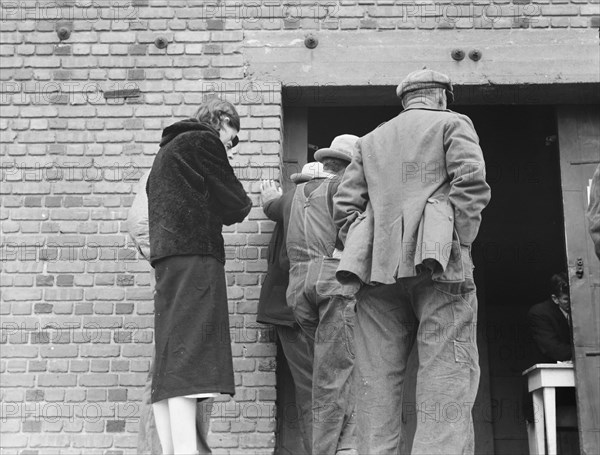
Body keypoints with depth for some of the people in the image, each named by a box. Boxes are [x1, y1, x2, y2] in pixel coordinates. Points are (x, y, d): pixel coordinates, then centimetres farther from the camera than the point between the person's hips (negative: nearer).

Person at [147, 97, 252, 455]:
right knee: (188, 361, -17)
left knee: (170, 366, 3)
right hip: (196, 256, -9)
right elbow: (234, 205, -3)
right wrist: (244, 203, 18)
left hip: (168, 257, 9)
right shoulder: (204, 141, -1)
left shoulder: (169, 148, 27)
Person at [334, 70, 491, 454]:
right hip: (436, 263, -4)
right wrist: (459, 242, -3)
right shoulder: (453, 123, 11)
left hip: (378, 265, 5)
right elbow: (471, 184, -6)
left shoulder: (371, 140, 24)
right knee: (447, 379, -8)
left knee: (377, 381, 4)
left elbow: (345, 205, 13)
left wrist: (363, 248, 12)